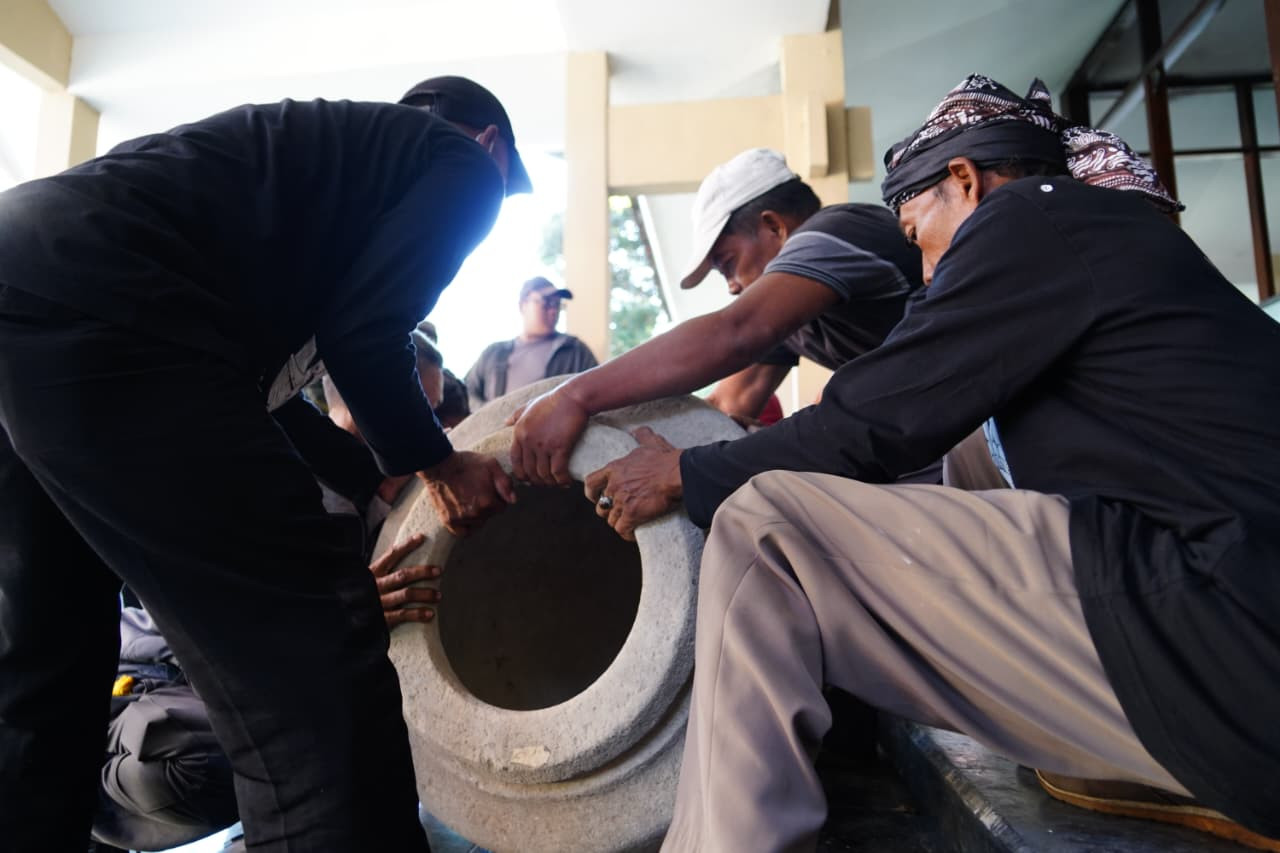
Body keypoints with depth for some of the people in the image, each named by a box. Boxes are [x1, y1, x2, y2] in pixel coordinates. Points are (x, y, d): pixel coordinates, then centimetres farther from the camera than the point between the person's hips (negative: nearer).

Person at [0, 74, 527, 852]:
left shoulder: (334, 139, 32)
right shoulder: (462, 165, 9)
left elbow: (265, 363, 32)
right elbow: (363, 333, -6)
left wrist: (398, 467, 37)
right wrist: (438, 462, 11)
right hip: (93, 317, -10)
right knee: (315, 671, -6)